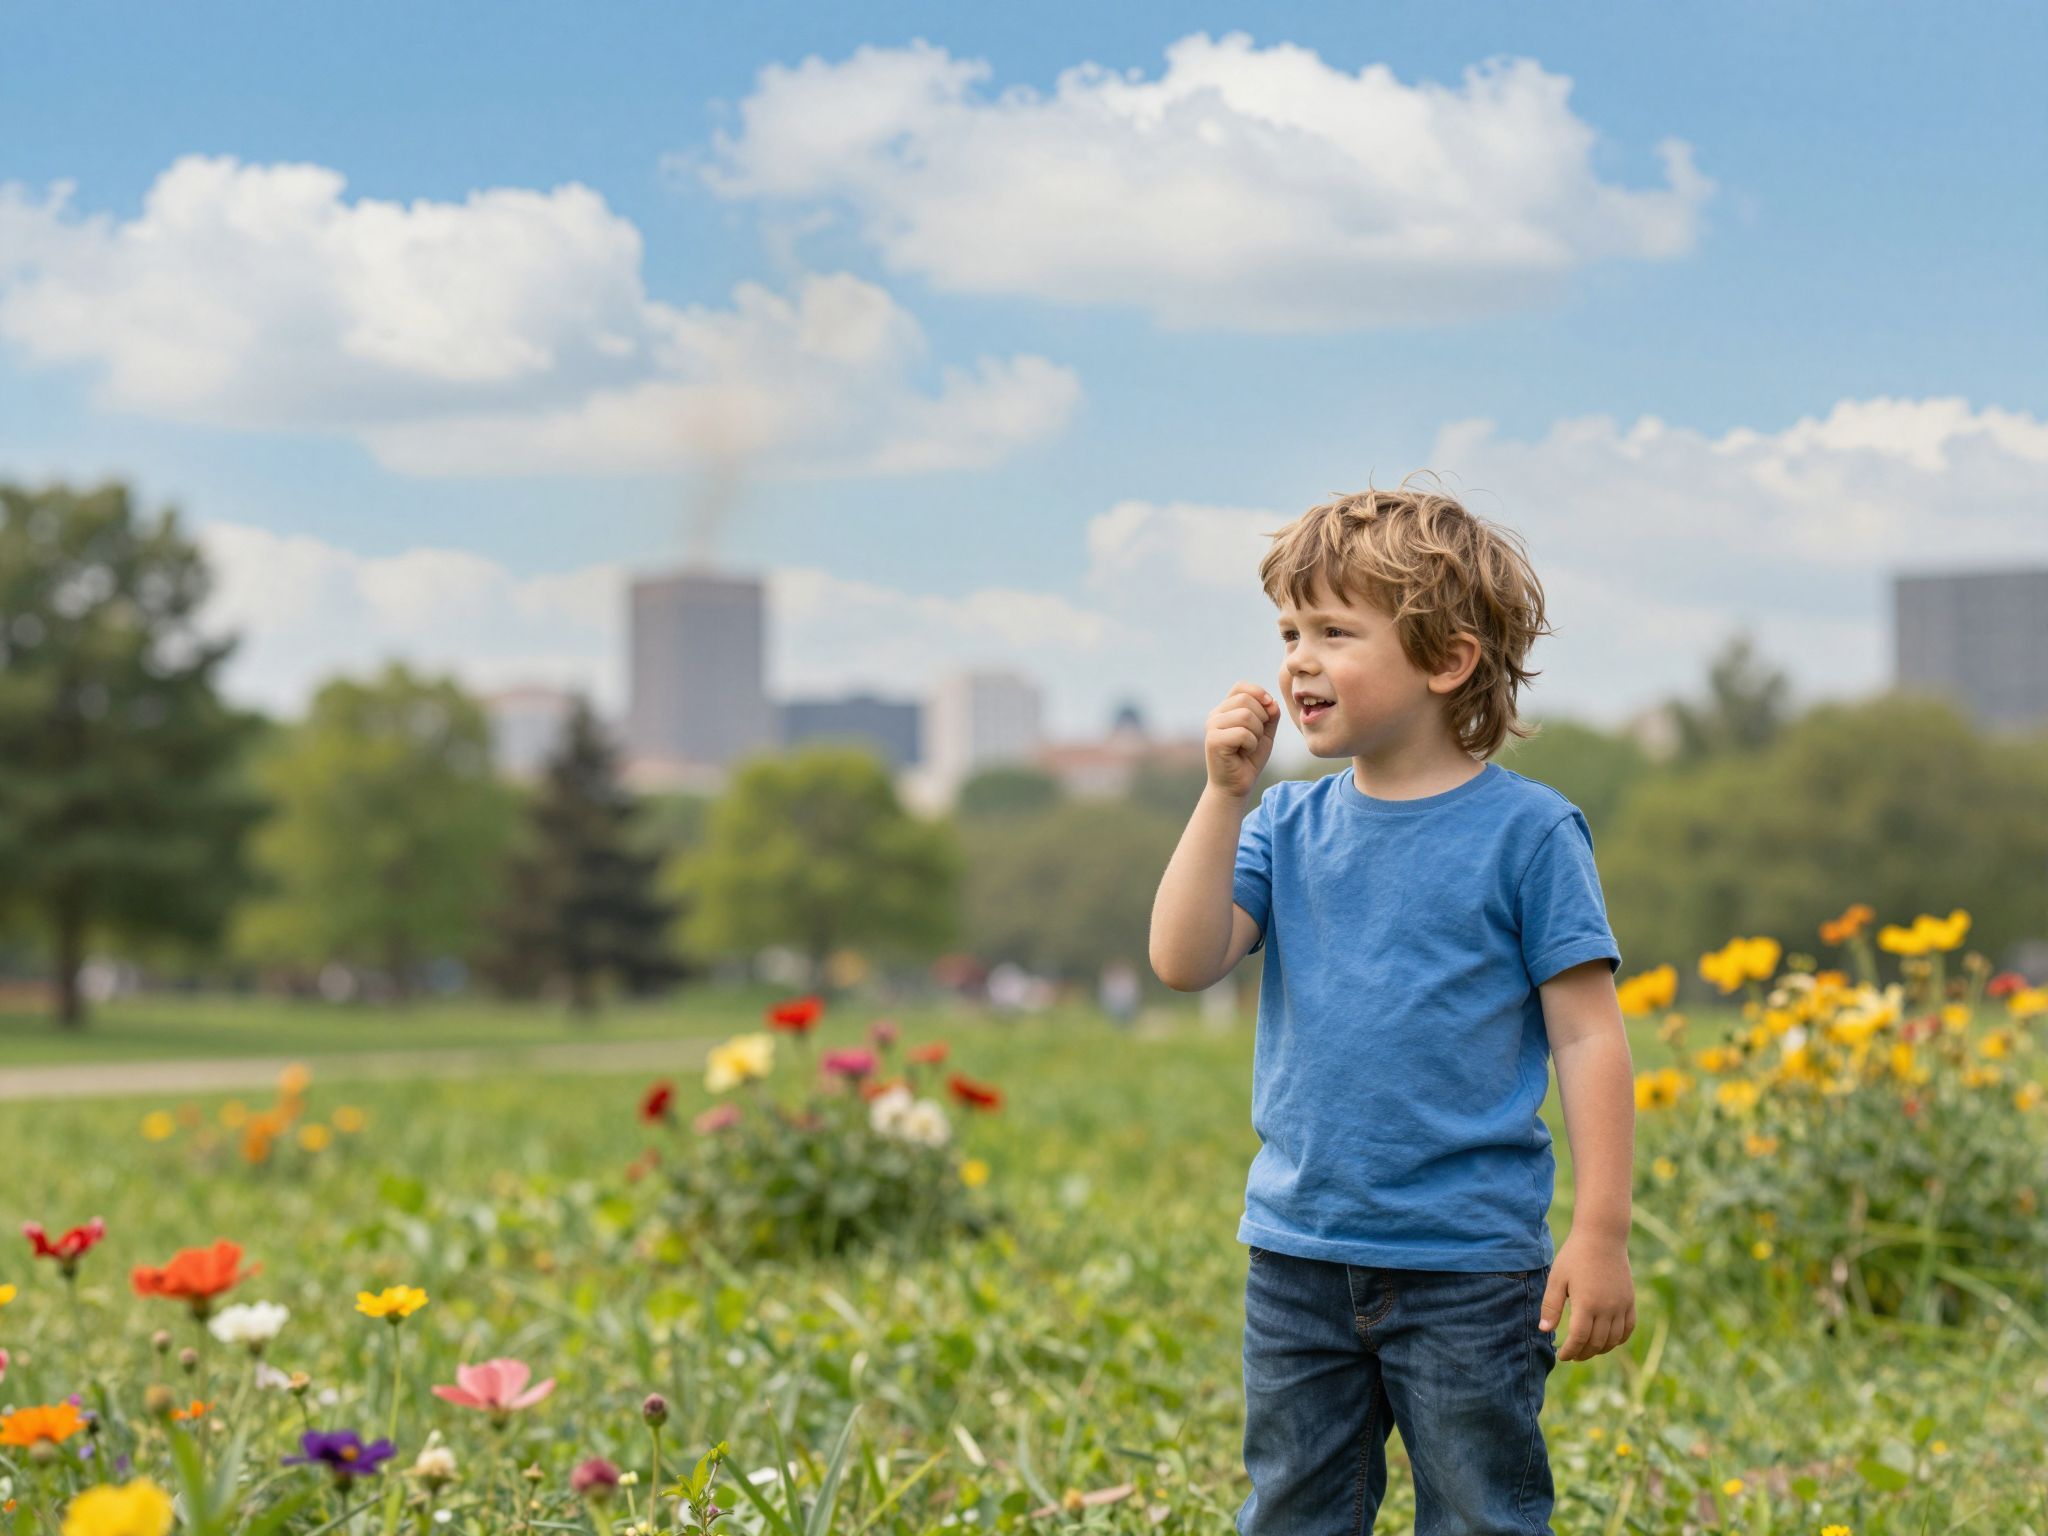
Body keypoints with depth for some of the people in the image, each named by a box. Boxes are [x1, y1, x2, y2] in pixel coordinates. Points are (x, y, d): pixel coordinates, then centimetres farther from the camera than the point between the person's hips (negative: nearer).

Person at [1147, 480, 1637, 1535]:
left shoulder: (1526, 832, -7)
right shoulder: (1288, 827, 6)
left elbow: (1587, 1035, -7)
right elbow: (1183, 962, -4)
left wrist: (1602, 1233, -10)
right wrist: (1225, 792, -8)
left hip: (1468, 1263, -4)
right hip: (1297, 1257, 5)